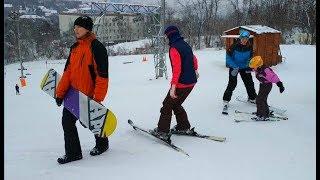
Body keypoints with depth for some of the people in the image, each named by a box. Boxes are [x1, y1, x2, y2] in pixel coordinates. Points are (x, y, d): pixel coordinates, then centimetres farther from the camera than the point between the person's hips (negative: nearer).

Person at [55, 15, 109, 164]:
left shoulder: (96, 47, -16)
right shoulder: (75, 47, 8)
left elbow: (102, 75, -19)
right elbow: (68, 72, 10)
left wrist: (97, 98, -20)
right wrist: (60, 93, 6)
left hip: (89, 94, -7)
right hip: (73, 93, 7)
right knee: (67, 121, 5)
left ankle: (102, 144, 38)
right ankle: (73, 153, 18)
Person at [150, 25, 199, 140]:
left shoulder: (174, 48, -16)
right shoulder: (186, 45, 11)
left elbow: (177, 69, -25)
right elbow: (194, 59, 28)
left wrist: (173, 87, -27)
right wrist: (195, 70, 47)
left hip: (181, 84, -8)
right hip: (191, 82, 8)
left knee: (167, 105, 3)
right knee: (176, 104, 22)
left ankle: (162, 131, 8)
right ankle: (184, 126, 26)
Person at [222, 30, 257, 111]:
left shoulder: (249, 47, -7)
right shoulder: (235, 46, -20)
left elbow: (250, 57, 7)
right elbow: (228, 57, -15)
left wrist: (249, 66, -11)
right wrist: (234, 66, -23)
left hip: (244, 68, 4)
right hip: (234, 67, -4)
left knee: (249, 83, 7)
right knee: (232, 84, -9)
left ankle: (252, 98, 27)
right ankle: (226, 100, 5)